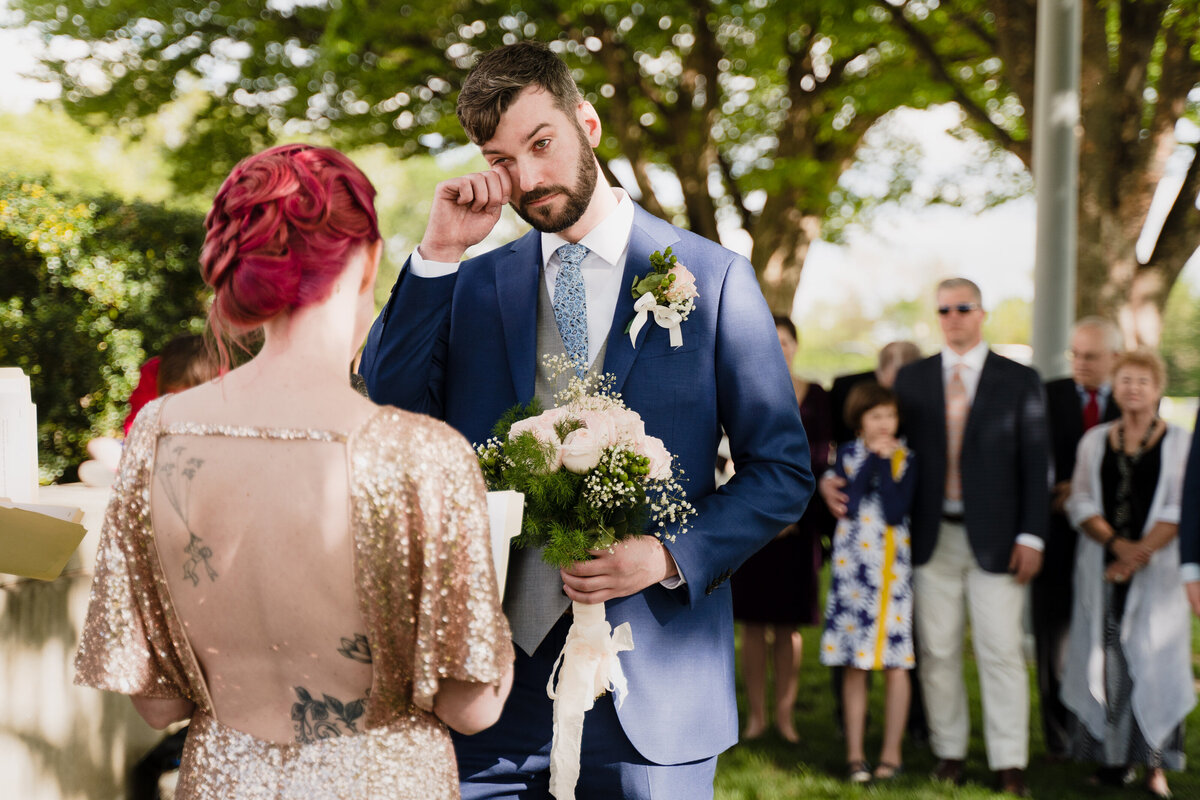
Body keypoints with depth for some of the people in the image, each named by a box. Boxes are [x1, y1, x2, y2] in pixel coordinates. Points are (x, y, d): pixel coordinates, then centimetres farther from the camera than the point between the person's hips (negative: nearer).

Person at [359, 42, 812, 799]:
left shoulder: (714, 278, -1)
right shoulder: (472, 282, 9)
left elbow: (784, 471, 0)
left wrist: (669, 556, -15)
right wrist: (439, 250, -7)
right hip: (492, 674, 3)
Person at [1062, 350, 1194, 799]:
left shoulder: (1178, 443, 3)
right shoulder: (1094, 441, 11)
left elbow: (1180, 509, -4)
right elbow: (1081, 503, 5)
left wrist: (1141, 552, -16)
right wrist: (1118, 543, -11)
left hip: (1156, 568, -2)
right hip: (1101, 566, 2)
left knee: (1153, 658, -5)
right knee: (1105, 658, 0)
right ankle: (1112, 757, 7)